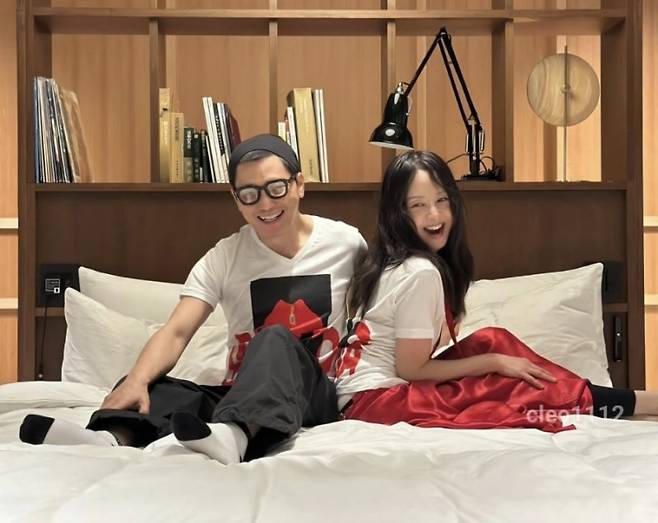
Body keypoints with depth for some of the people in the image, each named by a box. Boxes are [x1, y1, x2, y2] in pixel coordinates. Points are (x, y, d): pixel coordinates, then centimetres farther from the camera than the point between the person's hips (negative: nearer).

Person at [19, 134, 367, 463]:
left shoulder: (345, 243, 3)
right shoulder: (223, 258, 3)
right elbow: (176, 331, -10)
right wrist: (137, 379, -30)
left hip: (317, 395, -2)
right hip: (239, 397, 3)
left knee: (275, 339, -34)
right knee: (149, 388, -22)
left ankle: (233, 436, -63)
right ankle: (115, 438, -56)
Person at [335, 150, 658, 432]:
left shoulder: (397, 260, 8)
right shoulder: (420, 273, -19)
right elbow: (411, 369, -17)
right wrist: (495, 362, -9)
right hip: (377, 399, -8)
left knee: (493, 341, 4)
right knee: (515, 392, -10)